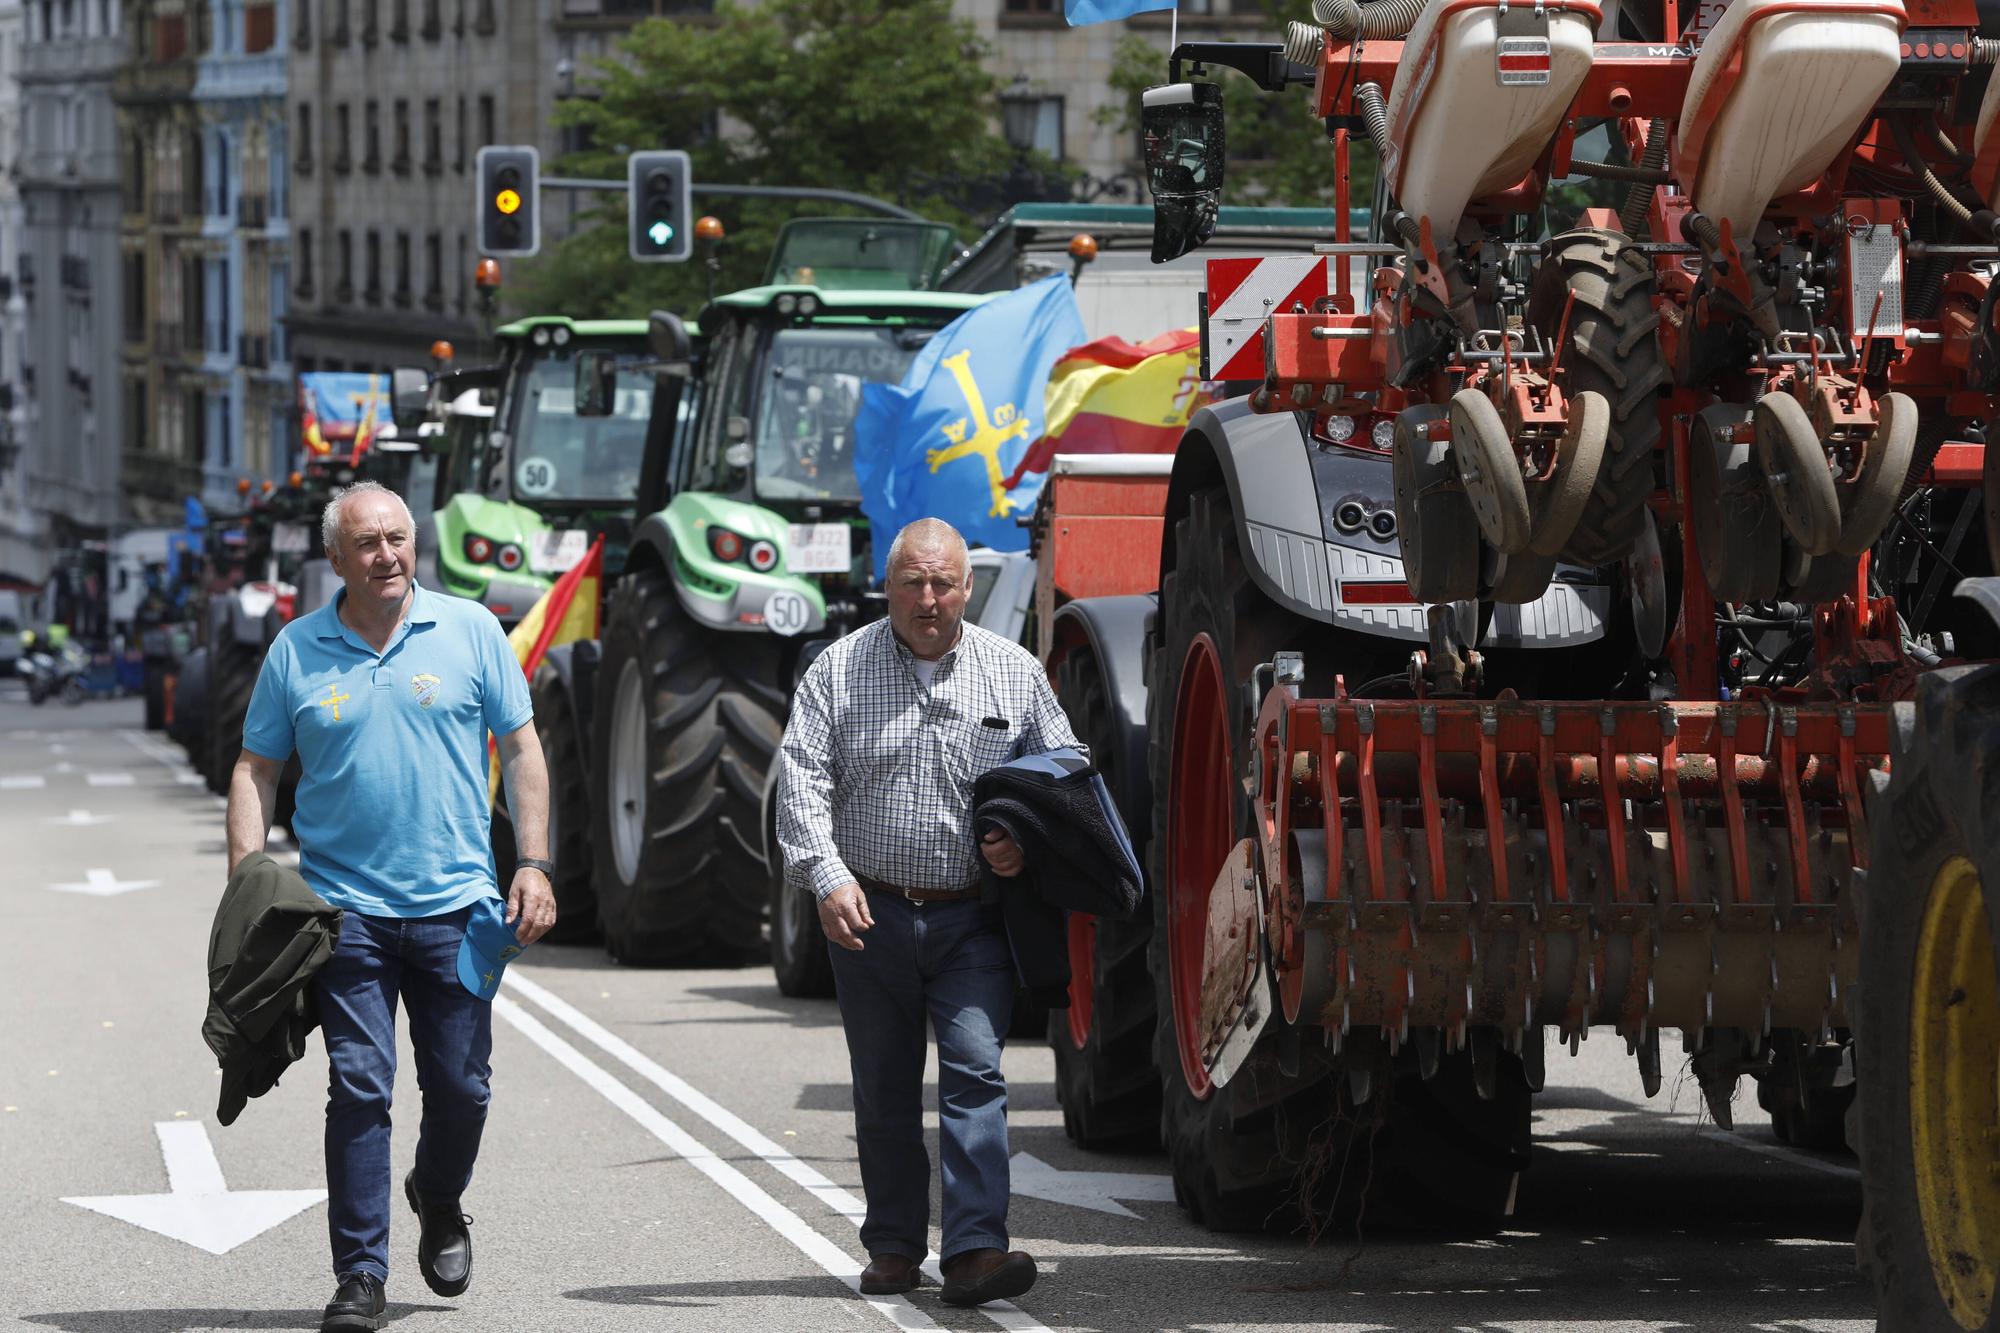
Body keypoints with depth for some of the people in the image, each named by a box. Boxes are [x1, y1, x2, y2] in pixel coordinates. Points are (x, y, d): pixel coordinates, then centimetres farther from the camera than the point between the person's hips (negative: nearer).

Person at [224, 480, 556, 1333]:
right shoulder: (297, 652, 4)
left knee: (460, 1086, 7)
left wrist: (534, 864, -1)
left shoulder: (469, 631, 4)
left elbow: (521, 750, 7)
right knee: (359, 1087, -7)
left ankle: (438, 1203, 37)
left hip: (456, 905, 1)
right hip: (345, 905, -1)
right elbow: (257, 771, 8)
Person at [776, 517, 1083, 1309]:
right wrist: (828, 876, -20)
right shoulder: (839, 671, 1)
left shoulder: (1014, 673, 5)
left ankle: (975, 1250, -18)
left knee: (976, 1070, -13)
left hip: (972, 918, -1)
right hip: (869, 914, 1)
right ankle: (894, 1247, 21)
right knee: (884, 1088, 9)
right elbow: (803, 781, -5)